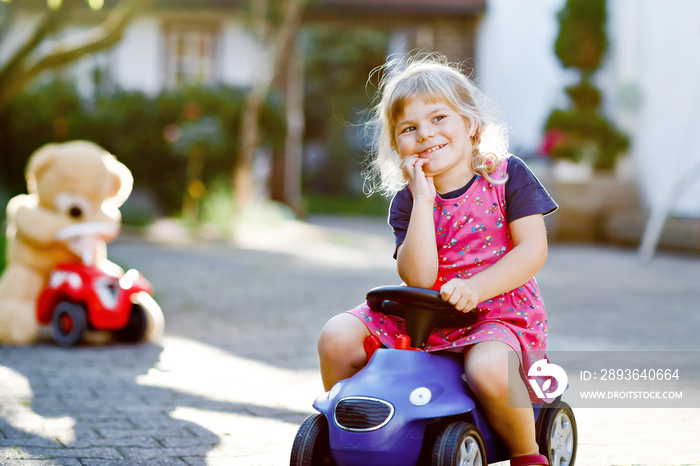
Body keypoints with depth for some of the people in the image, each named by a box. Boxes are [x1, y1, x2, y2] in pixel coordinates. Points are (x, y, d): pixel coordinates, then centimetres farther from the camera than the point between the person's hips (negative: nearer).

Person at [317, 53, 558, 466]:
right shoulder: (408, 202, 0)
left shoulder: (508, 176, -5)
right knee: (337, 338, -12)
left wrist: (474, 288, -26)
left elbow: (533, 250, -13)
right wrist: (424, 201, -19)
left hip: (500, 312, -4)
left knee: (488, 368, -37)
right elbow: (419, 278, -15)